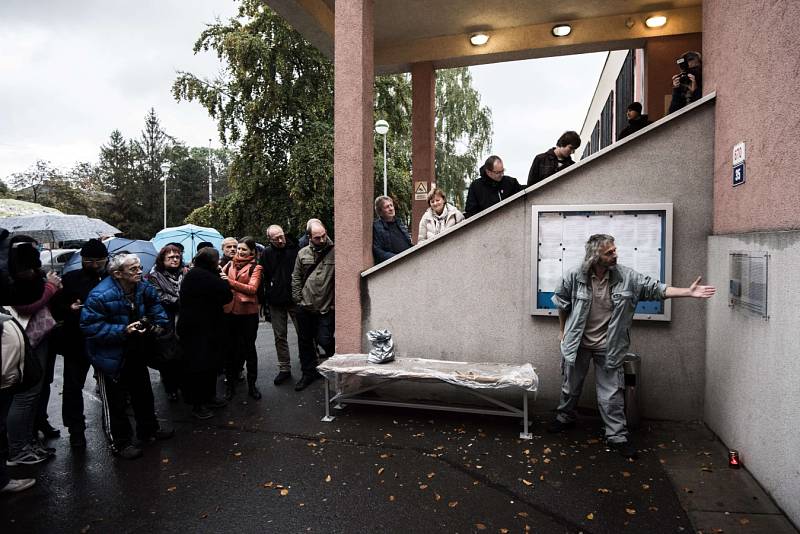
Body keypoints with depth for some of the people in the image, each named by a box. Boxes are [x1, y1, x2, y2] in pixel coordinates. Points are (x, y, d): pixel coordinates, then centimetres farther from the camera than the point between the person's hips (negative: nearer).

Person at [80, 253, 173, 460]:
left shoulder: (142, 288, -8)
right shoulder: (101, 295, -28)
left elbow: (154, 302, 12)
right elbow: (90, 326, -26)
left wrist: (159, 322, -5)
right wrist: (123, 331, -31)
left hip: (135, 352, 7)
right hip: (110, 356, -7)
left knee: (143, 393, 21)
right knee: (115, 401, 4)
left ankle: (149, 430, 40)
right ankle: (120, 442, 22)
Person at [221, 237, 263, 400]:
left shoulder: (255, 268, -2)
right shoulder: (229, 264, 10)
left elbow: (252, 288, -16)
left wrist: (231, 282, -23)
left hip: (248, 313, -3)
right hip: (229, 311, 3)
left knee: (249, 348, 8)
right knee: (230, 348, 12)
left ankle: (252, 384, 19)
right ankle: (230, 383, 24)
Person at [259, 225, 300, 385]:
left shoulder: (295, 250, -3)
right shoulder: (266, 254, 3)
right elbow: (263, 279, 6)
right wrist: (266, 300, -1)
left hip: (295, 300, -2)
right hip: (276, 303, 3)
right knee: (280, 337, 9)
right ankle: (284, 369, 21)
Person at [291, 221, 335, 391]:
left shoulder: (335, 252, -9)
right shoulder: (303, 253, 4)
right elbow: (296, 278, 10)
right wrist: (298, 298, 5)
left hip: (327, 308, -4)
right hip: (305, 307, 4)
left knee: (324, 341, -6)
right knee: (305, 342, 13)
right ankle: (309, 373, 31)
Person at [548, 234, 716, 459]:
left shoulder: (627, 277, -11)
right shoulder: (574, 276, -14)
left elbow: (656, 289, -8)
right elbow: (562, 303, 0)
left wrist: (688, 292, -17)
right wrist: (562, 331, 8)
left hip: (608, 347, 0)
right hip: (577, 343, 0)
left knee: (611, 393, 5)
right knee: (571, 386, 17)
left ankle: (617, 435, 19)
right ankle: (565, 418, 40)